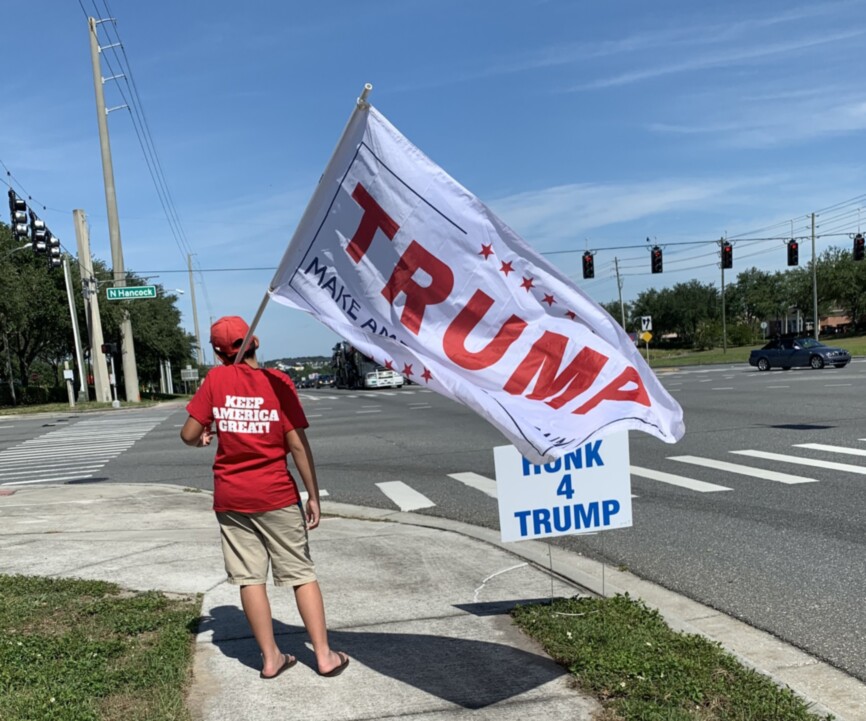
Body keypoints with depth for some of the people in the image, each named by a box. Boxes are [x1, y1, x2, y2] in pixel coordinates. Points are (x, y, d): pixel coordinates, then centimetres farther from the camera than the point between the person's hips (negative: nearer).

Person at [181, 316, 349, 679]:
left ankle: (270, 657, 18)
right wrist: (313, 495, -4)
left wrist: (202, 438, 20)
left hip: (230, 497, 2)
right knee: (301, 574, 8)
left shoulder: (216, 379, -4)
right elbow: (297, 444, -11)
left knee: (249, 578, 10)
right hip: (276, 495, -1)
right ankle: (324, 655, 12)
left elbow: (188, 434, -4)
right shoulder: (278, 381, -8)